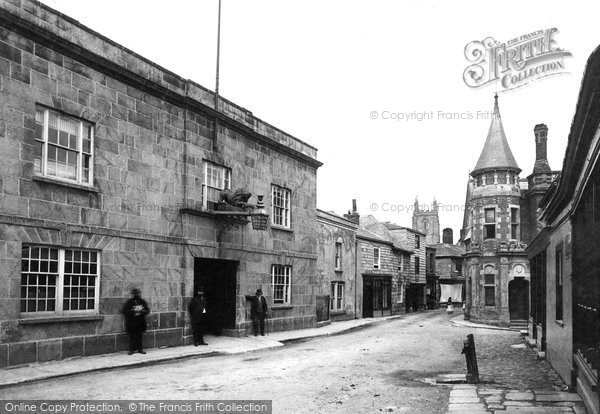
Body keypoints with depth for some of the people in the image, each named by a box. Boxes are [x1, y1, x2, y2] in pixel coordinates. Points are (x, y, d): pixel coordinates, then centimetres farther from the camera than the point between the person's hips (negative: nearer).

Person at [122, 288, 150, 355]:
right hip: (131, 323, -2)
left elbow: (148, 310, 5)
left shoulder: (142, 302, 7)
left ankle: (140, 349, 13)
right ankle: (131, 349, 9)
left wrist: (142, 311, -15)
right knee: (132, 336, 0)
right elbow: (124, 311, -7)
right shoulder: (129, 302, -1)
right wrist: (132, 311, -19)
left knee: (140, 336, 5)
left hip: (140, 322, 2)